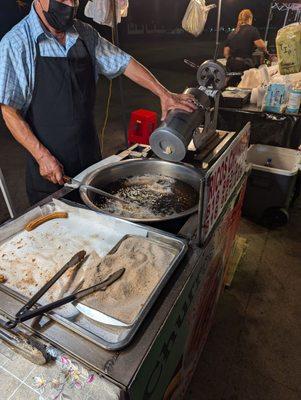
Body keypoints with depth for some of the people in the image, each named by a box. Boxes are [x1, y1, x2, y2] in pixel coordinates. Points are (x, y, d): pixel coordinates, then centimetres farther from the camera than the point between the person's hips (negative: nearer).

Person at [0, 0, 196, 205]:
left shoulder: (85, 34, 4)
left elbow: (123, 63, 9)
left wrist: (164, 94, 0)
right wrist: (42, 156, -18)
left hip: (91, 157, 5)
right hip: (49, 166, -4)